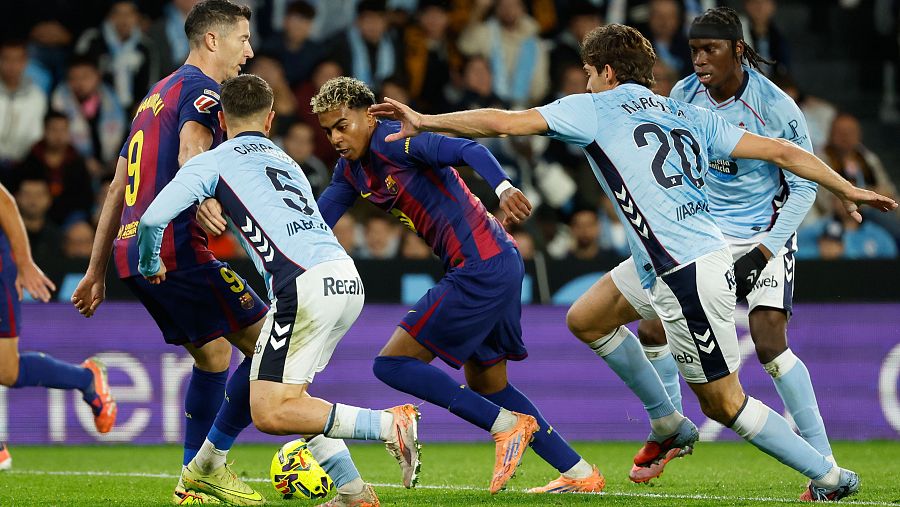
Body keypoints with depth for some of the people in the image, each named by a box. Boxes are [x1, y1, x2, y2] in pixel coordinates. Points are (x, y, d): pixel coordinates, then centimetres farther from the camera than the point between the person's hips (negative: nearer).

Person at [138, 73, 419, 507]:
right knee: (288, 394, 21)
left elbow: (153, 218, 0)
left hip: (305, 285, -7)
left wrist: (150, 267, 18)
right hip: (349, 279, 7)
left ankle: (391, 424, -15)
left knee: (270, 414, -4)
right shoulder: (285, 160, 29)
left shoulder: (214, 162, 9)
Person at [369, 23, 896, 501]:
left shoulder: (595, 107, -1)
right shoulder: (689, 115, 14)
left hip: (689, 275, -8)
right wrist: (845, 188, 19)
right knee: (586, 320, 20)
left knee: (724, 402, 4)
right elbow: (782, 151, 10)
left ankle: (830, 477, 9)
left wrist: (425, 121, 5)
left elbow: (506, 123, -5)